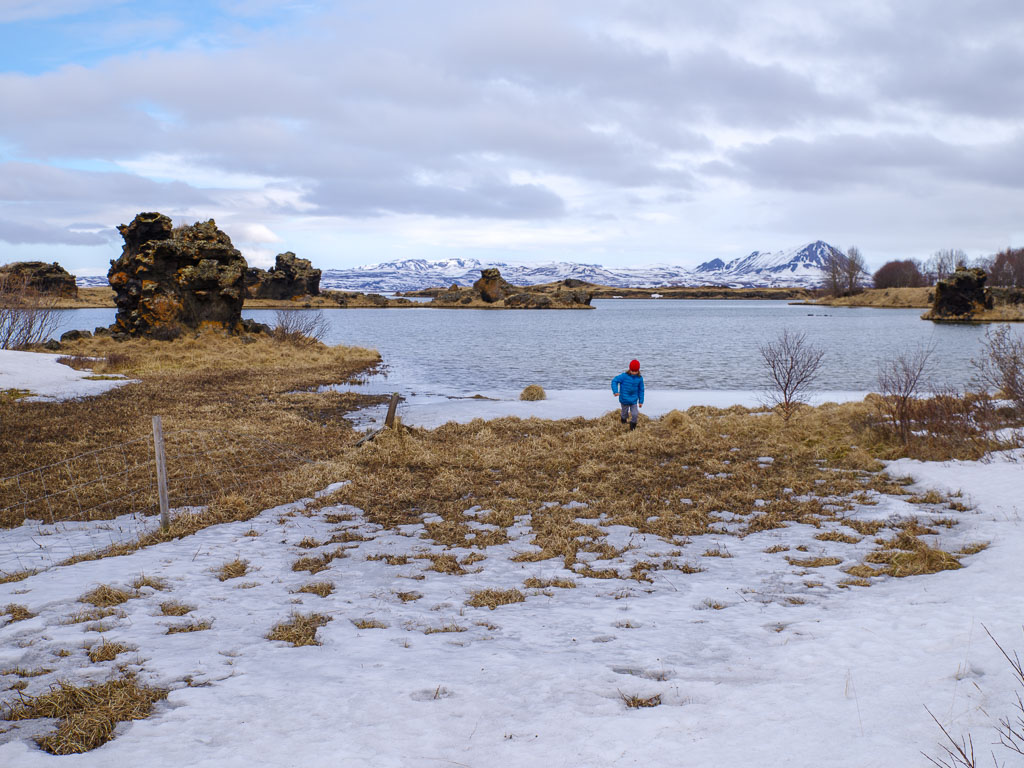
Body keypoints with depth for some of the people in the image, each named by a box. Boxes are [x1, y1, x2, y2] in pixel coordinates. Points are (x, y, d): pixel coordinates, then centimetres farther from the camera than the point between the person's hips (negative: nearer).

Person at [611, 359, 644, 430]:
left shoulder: (639, 378, -4)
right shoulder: (624, 376, -15)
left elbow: (641, 390, 5)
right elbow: (614, 381, -13)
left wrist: (641, 401, 7)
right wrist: (615, 391, -26)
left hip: (634, 400, 2)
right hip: (624, 399, -2)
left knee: (635, 415, -4)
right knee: (625, 413, 13)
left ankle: (632, 429, 20)